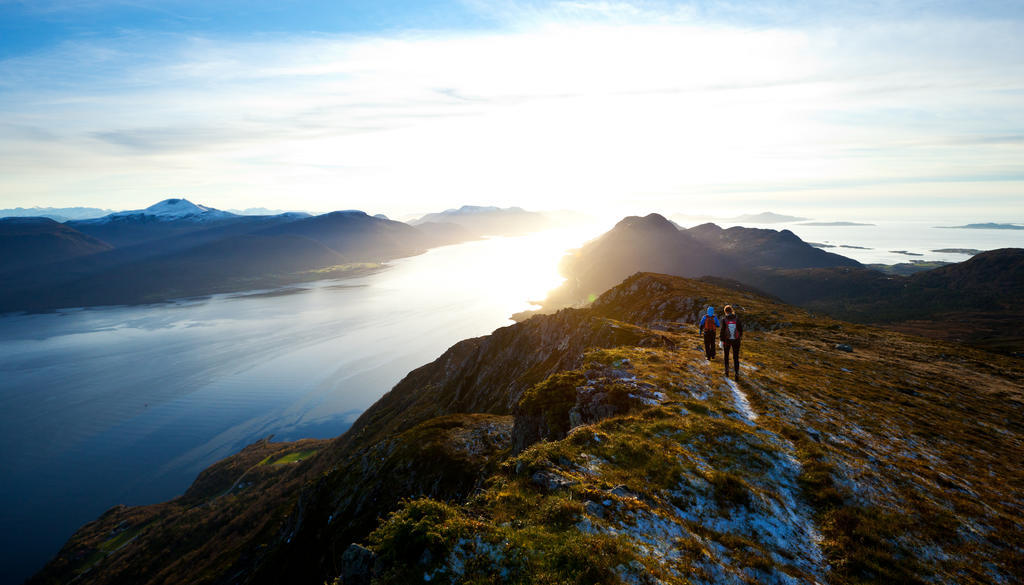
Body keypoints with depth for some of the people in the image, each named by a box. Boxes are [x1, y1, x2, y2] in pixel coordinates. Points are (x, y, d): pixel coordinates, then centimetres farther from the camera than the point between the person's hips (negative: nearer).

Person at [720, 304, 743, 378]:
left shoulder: (724, 319, -10)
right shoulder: (737, 318, -6)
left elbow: (722, 331, -12)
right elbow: (740, 328, 0)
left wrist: (722, 341, -8)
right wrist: (741, 335, 20)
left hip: (727, 340, -1)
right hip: (736, 340, 1)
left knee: (726, 355, 20)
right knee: (736, 357, 7)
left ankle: (727, 370, 16)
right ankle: (737, 373, 0)